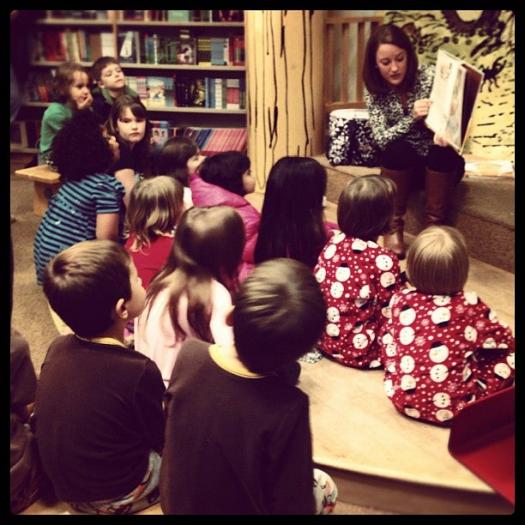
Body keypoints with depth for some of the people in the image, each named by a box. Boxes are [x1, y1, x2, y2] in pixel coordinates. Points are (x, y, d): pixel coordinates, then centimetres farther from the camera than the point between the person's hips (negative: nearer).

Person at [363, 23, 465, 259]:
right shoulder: (374, 92, -8)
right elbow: (381, 139, -18)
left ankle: (434, 226, -21)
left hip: (441, 162, -1)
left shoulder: (429, 76, -13)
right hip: (402, 164, 1)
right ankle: (394, 226, -19)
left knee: (442, 152, -33)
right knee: (397, 149, -31)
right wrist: (412, 118, -35)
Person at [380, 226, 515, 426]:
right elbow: (503, 341, 2)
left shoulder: (400, 300, -7)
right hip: (451, 406, -3)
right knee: (507, 358, 9)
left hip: (403, 398, 3)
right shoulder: (470, 306, -14)